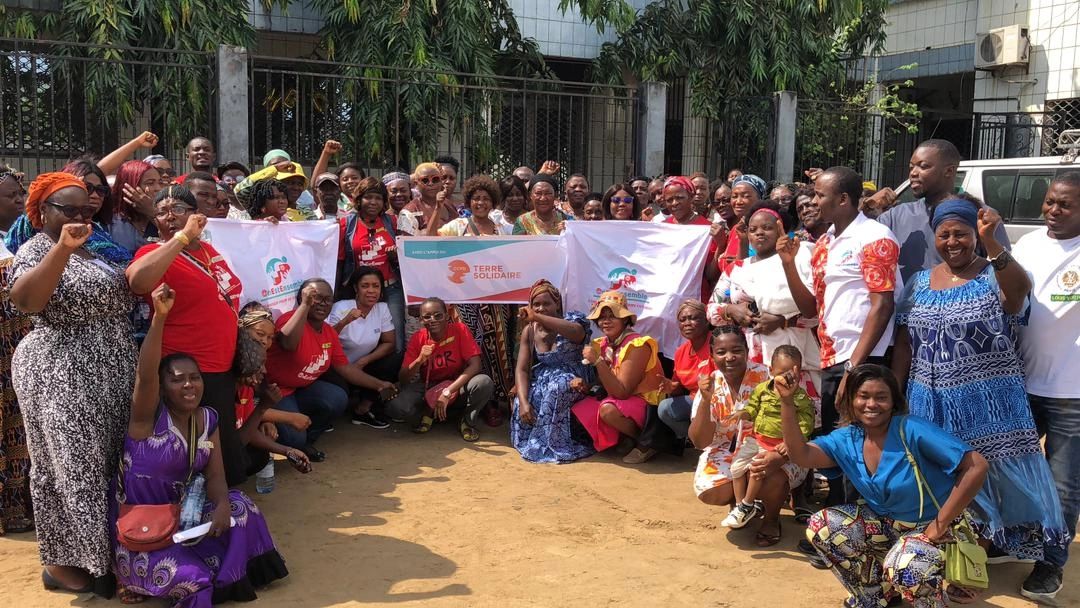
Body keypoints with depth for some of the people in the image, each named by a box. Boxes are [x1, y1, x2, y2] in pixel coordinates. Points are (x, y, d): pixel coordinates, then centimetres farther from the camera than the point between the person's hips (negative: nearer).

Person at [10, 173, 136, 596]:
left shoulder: (91, 249, 13)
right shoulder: (37, 249, -10)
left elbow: (120, 295, 21)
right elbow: (23, 300, -30)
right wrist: (62, 249, -35)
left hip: (108, 372, 8)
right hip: (61, 376, -8)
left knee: (105, 463, 14)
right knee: (70, 465, 0)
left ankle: (95, 550, 27)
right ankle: (63, 561, 13)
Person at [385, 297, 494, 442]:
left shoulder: (459, 330, -15)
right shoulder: (417, 339, -9)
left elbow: (474, 365, -23)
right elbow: (402, 380, -11)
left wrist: (448, 392, -31)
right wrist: (419, 360, -31)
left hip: (457, 386, -1)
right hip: (427, 389, 1)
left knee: (484, 383, -34)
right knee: (394, 407, -27)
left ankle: (467, 421, -4)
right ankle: (427, 414, 7)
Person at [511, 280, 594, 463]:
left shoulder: (572, 320, -12)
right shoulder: (529, 331, -1)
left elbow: (576, 331, -41)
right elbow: (522, 369, -7)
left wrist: (537, 317, -51)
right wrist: (523, 401, -25)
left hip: (571, 380, -3)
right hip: (542, 378, 4)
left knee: (556, 387, -37)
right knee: (519, 402, -26)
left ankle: (551, 445, -24)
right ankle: (528, 441, 0)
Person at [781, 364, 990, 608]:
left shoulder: (912, 430, -24)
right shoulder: (847, 439, -5)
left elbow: (976, 466, -29)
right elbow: (800, 455, -17)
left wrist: (940, 524, -23)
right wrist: (787, 401, -27)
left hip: (930, 527, -6)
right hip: (886, 524, 6)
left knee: (904, 569, -37)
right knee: (820, 526, -11)